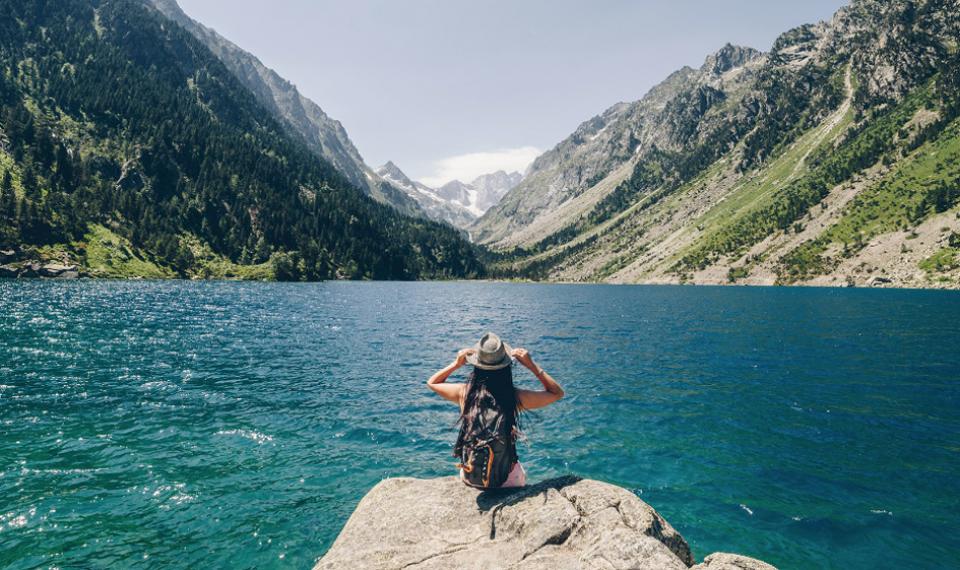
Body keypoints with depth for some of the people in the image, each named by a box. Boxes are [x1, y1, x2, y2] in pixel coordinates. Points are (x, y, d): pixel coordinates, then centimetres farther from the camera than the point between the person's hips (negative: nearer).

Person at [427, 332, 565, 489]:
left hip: (469, 478, 2)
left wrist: (457, 363, 1)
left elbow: (432, 383, 7)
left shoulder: (464, 393, -13)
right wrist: (531, 365, -7)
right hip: (505, 480, -2)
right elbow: (557, 393, -3)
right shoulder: (516, 397, -18)